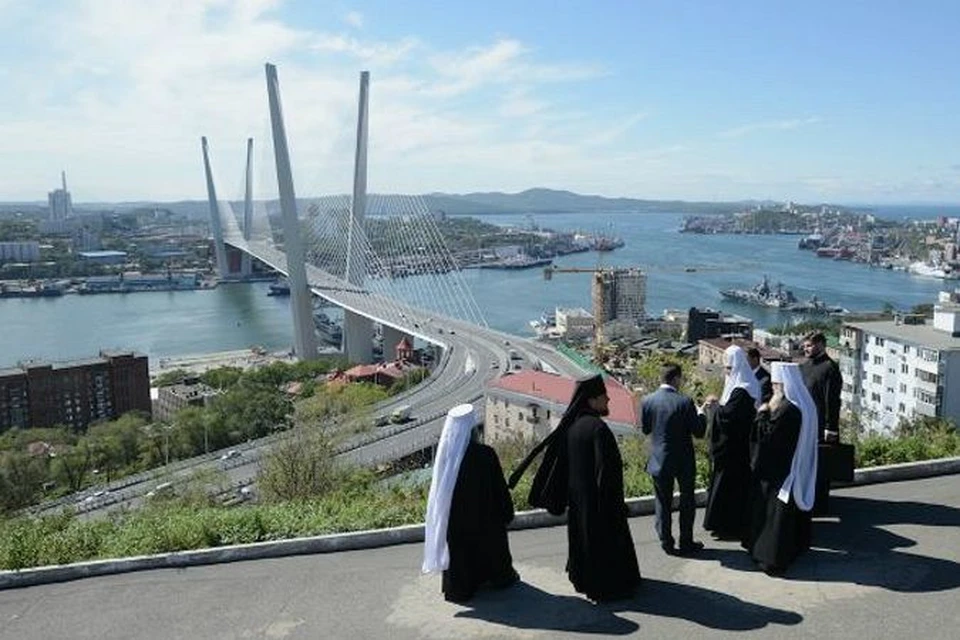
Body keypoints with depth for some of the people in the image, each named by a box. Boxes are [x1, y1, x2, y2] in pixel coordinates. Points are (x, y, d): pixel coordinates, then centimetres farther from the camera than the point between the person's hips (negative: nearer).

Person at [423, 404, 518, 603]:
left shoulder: (445, 454, -13)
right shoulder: (485, 455, -24)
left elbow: (439, 491, -1)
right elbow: (499, 488, -14)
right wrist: (507, 512, 0)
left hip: (454, 520, 3)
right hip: (485, 517, -3)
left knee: (459, 548, 18)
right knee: (491, 542, 20)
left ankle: (459, 587, 27)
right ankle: (500, 576, 39)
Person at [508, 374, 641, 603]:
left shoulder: (570, 425, 0)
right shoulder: (598, 428, -24)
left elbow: (555, 460, 4)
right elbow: (605, 467, -25)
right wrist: (615, 503, -16)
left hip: (577, 496, 8)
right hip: (598, 498, -8)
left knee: (582, 536, 21)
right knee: (606, 539, 8)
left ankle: (584, 579, 36)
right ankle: (608, 586, 20)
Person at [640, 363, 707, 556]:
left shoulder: (647, 401, -9)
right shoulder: (685, 402, -19)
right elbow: (699, 432, -11)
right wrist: (701, 415, 6)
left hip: (659, 460, 3)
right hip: (684, 461, -2)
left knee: (663, 502, 15)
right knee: (687, 502, 15)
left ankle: (666, 542, 21)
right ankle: (686, 543, 23)